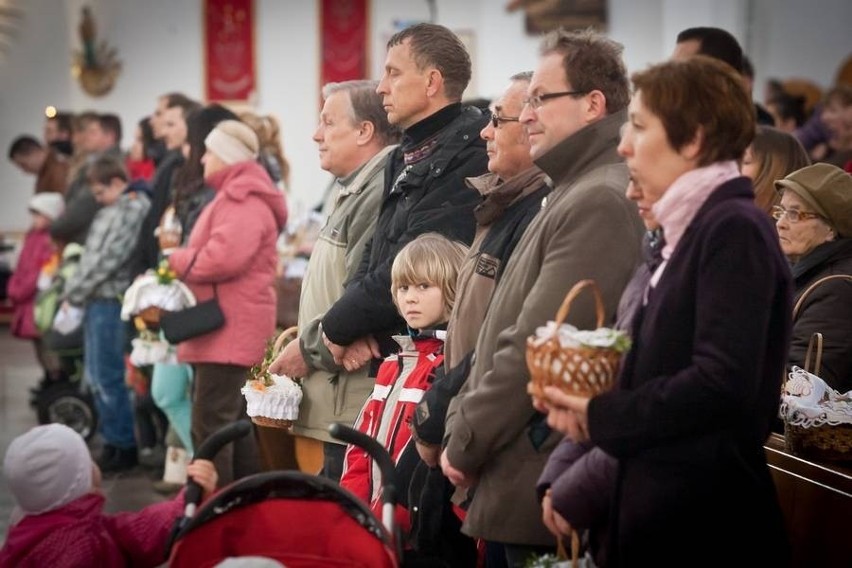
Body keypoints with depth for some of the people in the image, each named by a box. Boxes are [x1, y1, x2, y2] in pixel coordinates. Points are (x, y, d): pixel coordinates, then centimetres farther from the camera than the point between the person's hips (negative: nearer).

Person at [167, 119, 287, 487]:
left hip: (229, 332, -11)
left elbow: (224, 257, -26)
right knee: (235, 423, 15)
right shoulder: (235, 197, 23)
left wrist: (177, 261, -11)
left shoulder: (243, 202, -12)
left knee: (210, 425, -12)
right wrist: (183, 261, 4)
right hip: (224, 332, 11)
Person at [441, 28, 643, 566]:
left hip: (544, 485, -10)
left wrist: (465, 442, -12)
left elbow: (539, 345, -21)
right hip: (529, 478, 10)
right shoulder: (573, 194, 16)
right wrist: (462, 419, 10)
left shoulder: (601, 202, -17)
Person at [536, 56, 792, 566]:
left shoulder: (734, 229, -14)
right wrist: (583, 402, 0)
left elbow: (723, 383, -23)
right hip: (661, 503, 9)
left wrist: (600, 417, -14)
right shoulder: (694, 228, 14)